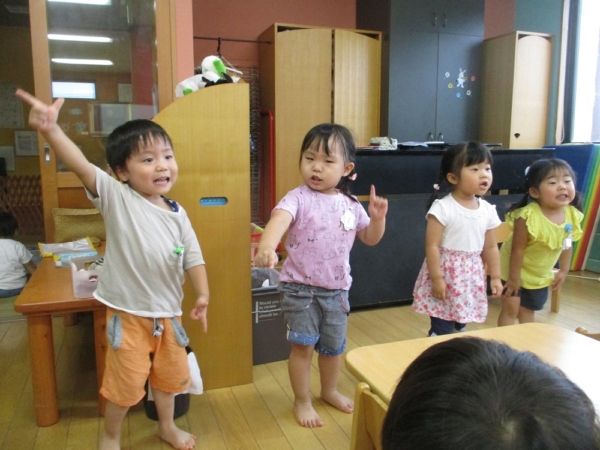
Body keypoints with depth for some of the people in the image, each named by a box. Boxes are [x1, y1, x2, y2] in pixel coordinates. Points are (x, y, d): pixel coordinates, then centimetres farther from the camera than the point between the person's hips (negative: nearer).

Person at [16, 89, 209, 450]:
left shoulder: (178, 214, -1)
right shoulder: (117, 198, -14)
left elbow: (193, 257, 1)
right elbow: (81, 166, -29)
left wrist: (203, 295, -12)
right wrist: (51, 129, -45)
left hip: (168, 312, 5)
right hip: (128, 312, -4)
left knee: (170, 374, 21)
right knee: (126, 382, 10)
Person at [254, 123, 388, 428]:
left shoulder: (350, 204, 1)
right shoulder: (298, 198, -15)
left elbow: (370, 238, 12)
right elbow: (279, 220, -35)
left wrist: (377, 217, -9)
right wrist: (266, 247, -56)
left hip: (337, 289, 5)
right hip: (300, 288, -4)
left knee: (334, 345, 19)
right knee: (304, 345, 3)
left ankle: (330, 391, 44)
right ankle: (302, 401, 26)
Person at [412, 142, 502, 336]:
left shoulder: (488, 210, 2)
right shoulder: (443, 208, -18)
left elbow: (490, 247, 11)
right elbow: (432, 246, -17)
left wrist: (495, 277, 12)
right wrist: (436, 278, -17)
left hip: (471, 278, 6)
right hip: (446, 275, -6)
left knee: (460, 327, 18)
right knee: (442, 331, -3)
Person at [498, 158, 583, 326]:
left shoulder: (572, 215, -14)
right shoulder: (527, 216, -33)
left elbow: (567, 244, 2)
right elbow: (517, 250, -25)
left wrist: (564, 271, 7)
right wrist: (514, 278, -18)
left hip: (540, 275, 6)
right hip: (515, 270, -6)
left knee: (528, 311, 19)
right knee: (511, 309, 1)